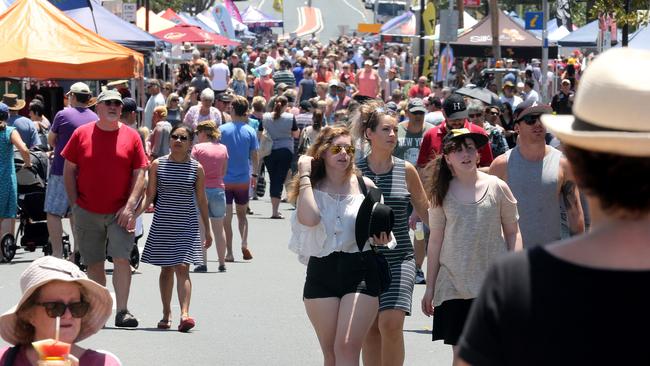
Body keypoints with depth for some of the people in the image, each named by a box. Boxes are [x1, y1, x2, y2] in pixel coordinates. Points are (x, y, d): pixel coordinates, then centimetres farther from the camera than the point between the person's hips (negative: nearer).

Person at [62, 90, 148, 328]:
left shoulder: (131, 137, 3)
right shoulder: (81, 134, 3)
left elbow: (139, 174, 1)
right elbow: (69, 170, 7)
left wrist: (130, 206, -9)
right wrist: (74, 204, 0)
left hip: (120, 212, -1)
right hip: (87, 212, 1)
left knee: (122, 259, -11)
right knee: (94, 264, 8)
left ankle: (122, 311, -9)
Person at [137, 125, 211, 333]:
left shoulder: (197, 169, 1)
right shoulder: (158, 165, 2)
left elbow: (201, 200, 7)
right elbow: (150, 196, 3)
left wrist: (207, 230, 10)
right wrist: (134, 214, -10)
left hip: (187, 225, -1)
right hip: (163, 223, 2)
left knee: (182, 268, -14)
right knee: (166, 268, 10)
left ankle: (185, 314, -24)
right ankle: (166, 314, 21)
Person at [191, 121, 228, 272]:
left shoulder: (198, 148, -7)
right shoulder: (223, 148, 5)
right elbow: (224, 172, 9)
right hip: (218, 189, 4)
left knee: (201, 228, 0)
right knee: (218, 228, 12)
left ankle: (203, 263, -7)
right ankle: (222, 263, 15)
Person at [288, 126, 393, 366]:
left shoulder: (364, 186, 4)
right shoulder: (312, 189, 3)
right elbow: (309, 219, -20)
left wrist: (381, 239, -7)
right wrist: (305, 175, -10)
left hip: (360, 271, -2)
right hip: (321, 273, 2)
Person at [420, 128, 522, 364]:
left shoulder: (497, 188, 1)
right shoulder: (443, 194, 4)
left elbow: (512, 232, 5)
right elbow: (435, 241, 9)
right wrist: (430, 288, 9)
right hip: (454, 285, 1)